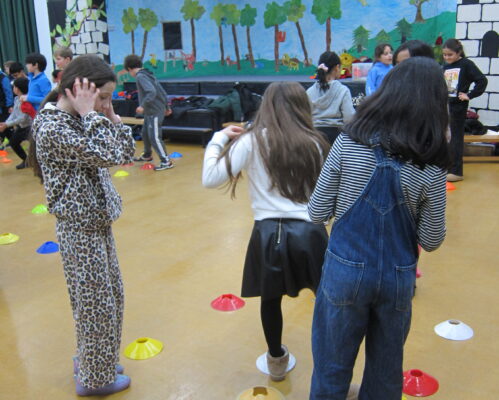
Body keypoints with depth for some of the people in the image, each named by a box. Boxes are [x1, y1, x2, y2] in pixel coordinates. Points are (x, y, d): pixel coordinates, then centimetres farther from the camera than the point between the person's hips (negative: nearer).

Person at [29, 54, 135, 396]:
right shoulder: (51, 127, -21)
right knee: (97, 305, 6)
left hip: (97, 223, 9)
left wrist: (109, 116, -3)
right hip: (80, 229, -9)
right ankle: (95, 378, 27)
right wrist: (90, 113, -21)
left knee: (111, 297, 21)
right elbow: (107, 154, -29)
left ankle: (93, 360, 41)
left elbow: (125, 153, 6)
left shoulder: (77, 120, 6)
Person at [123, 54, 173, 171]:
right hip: (150, 111, 10)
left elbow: (152, 92, -29)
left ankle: (166, 162, -5)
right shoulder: (148, 74, 12)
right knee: (145, 133, 22)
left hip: (154, 112, -10)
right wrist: (166, 106, 23)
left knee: (154, 137, -8)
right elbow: (162, 91, 15)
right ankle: (147, 155, 40)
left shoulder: (140, 76, -15)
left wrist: (143, 105, -31)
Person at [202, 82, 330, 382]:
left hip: (270, 233, 0)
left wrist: (220, 139, 8)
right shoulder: (314, 143, 5)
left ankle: (277, 361, 41)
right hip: (310, 233, 1)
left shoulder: (252, 141, -2)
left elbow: (211, 178, -5)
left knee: (271, 300, 20)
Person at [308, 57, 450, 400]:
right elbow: (432, 241, -4)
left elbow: (317, 213, -8)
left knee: (331, 370, 19)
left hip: (345, 270, 0)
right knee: (386, 372, 24)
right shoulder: (431, 168, -11)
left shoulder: (348, 143, -12)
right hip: (397, 278, 1)